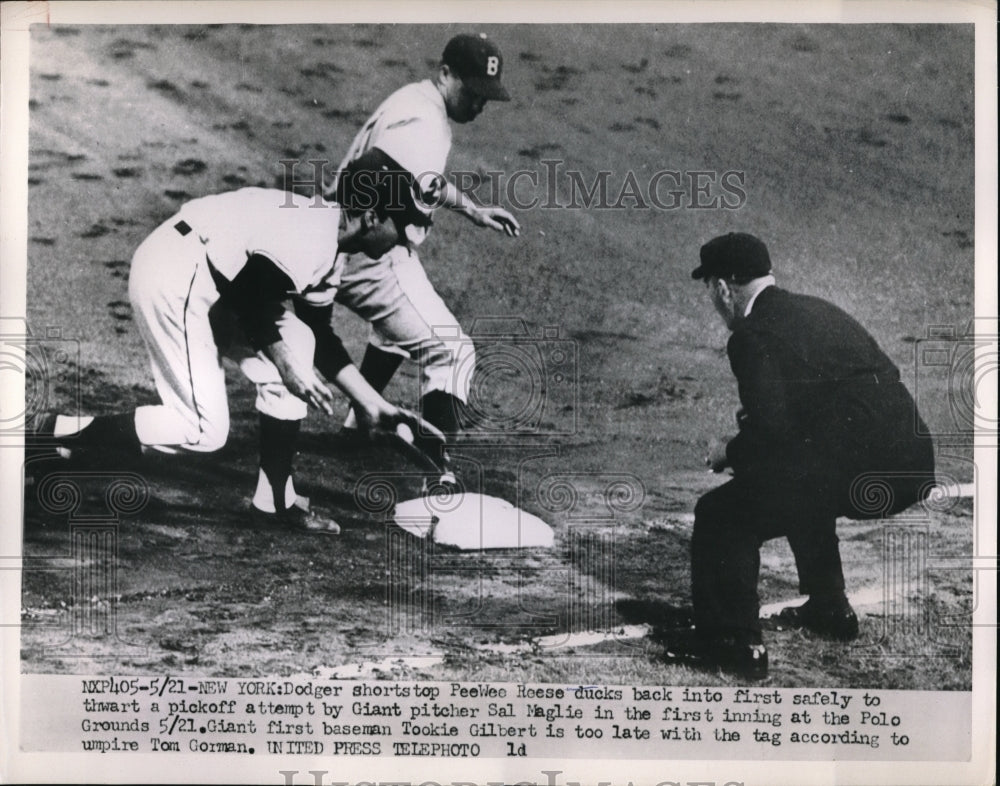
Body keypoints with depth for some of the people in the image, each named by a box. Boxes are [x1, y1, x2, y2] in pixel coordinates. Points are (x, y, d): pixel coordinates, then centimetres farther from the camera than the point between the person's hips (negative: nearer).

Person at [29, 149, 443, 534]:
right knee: (204, 431, -9)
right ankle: (59, 432, -3)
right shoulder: (311, 237, -18)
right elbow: (252, 298, -19)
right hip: (172, 281, -11)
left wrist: (372, 404, 18)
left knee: (295, 345, 7)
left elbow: (320, 337, 19)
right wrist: (286, 366, -8)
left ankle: (275, 499, 13)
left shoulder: (326, 248, 13)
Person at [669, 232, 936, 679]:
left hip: (862, 474, -9)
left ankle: (734, 642, 6)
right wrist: (747, 445, 26)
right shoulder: (815, 310, 20)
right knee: (801, 484, 36)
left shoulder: (753, 335, -7)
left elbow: (769, 427, -15)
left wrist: (730, 452, 5)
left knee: (721, 515, 2)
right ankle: (829, 610, 43)